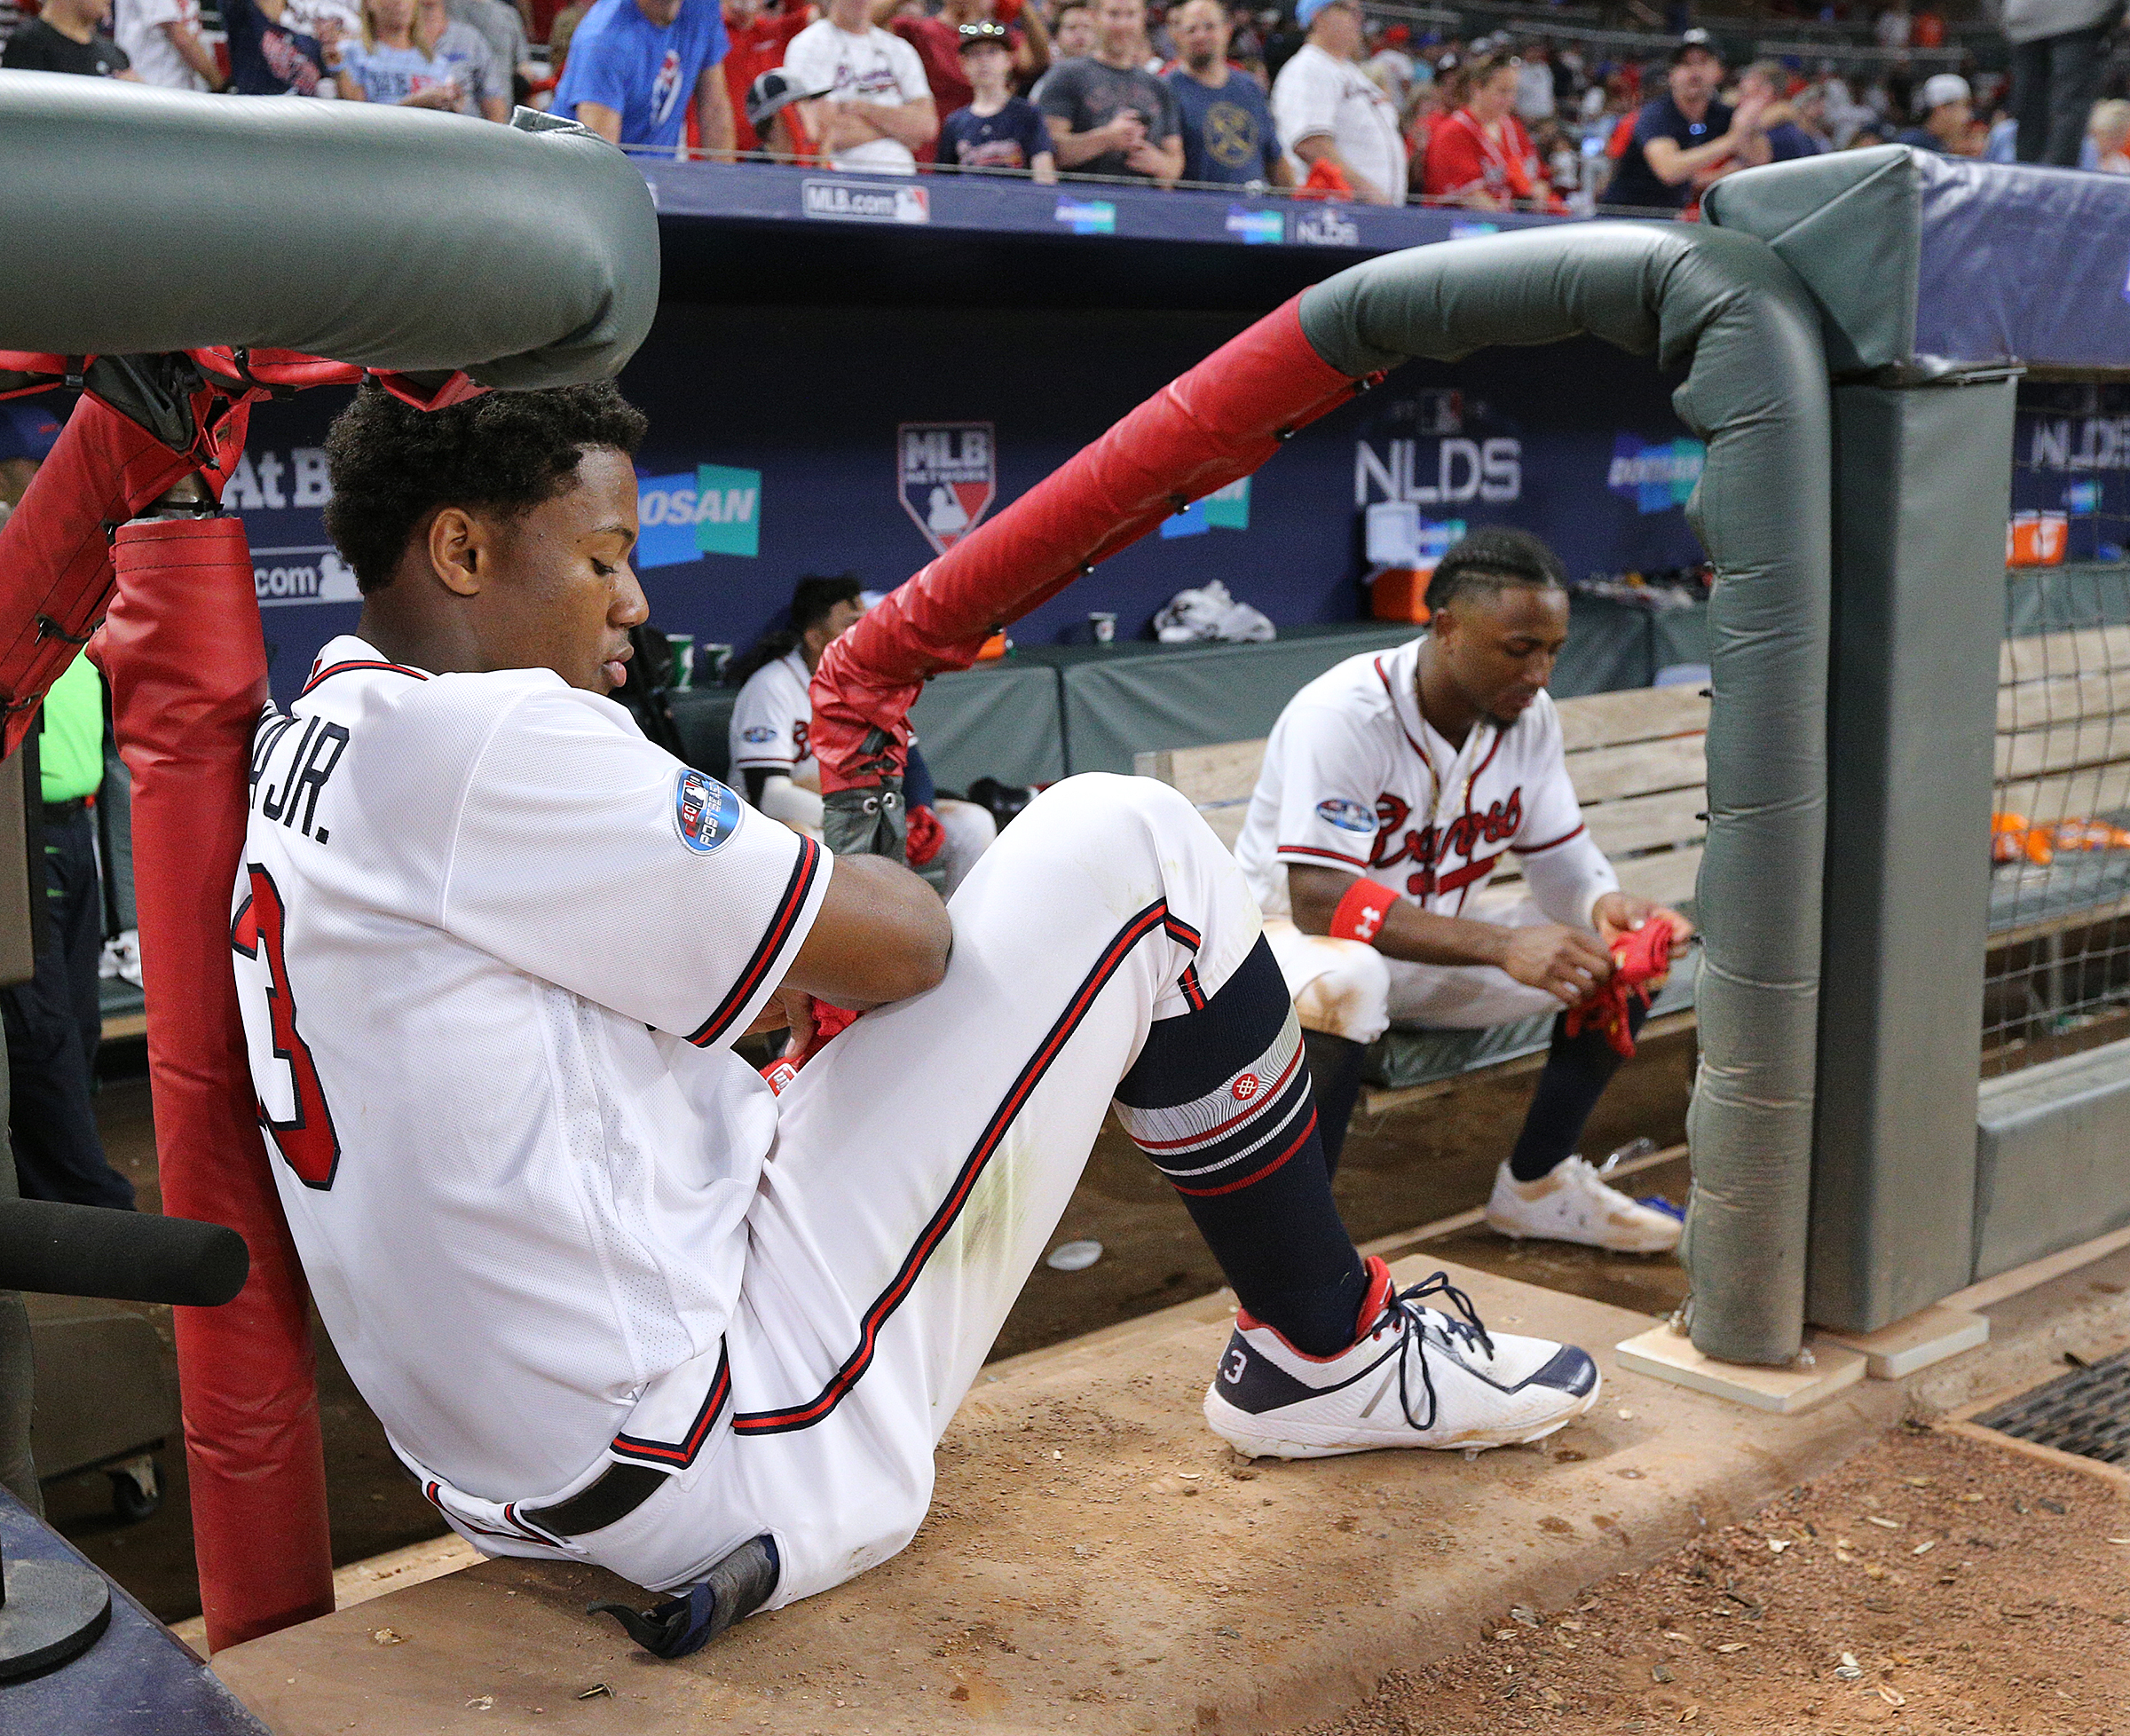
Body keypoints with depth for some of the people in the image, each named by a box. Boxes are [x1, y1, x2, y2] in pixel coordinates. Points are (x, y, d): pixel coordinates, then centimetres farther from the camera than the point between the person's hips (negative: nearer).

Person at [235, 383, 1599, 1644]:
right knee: (1125, 843, -3)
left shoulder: (311, 750, 13)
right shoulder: (487, 738, -18)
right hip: (733, 1461, -10)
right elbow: (894, 943, -12)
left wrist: (763, 974, 11)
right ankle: (1328, 1354, 12)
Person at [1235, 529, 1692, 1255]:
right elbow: (1319, 901, -35)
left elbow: (1561, 855, 1)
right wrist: (1503, 944, -43)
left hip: (1431, 945, 7)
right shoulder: (1340, 715, -28)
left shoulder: (1529, 716, -6)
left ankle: (1535, 1185, 10)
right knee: (1342, 982, -41)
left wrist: (1604, 905, -26)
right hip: (1290, 938, -7)